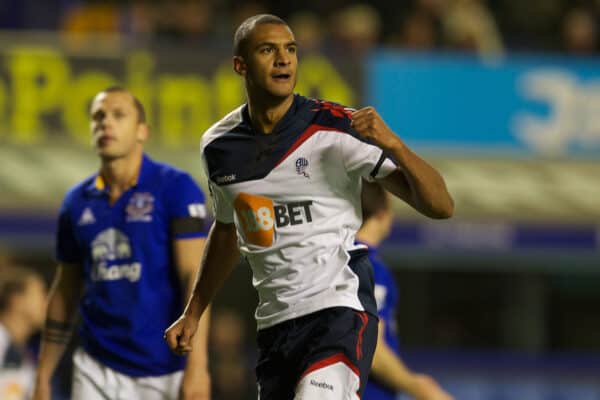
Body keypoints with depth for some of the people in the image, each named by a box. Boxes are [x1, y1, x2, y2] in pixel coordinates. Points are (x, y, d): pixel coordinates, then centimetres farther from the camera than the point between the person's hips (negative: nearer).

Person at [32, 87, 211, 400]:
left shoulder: (175, 189, -6)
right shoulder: (77, 203, 9)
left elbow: (195, 278, -13)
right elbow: (64, 293, 17)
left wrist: (197, 366, -23)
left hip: (166, 373, -4)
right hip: (99, 371, 4)